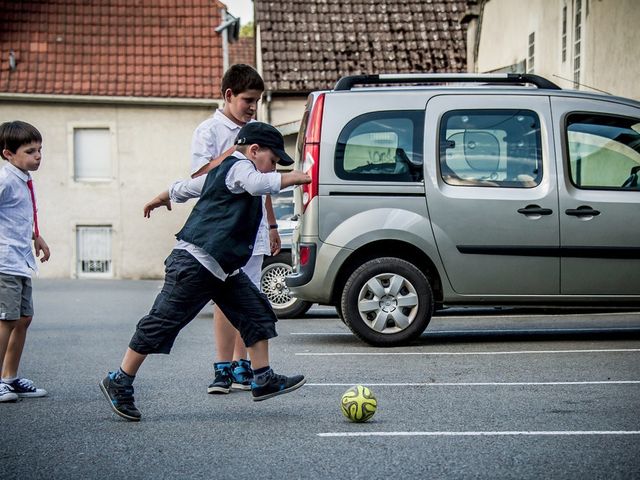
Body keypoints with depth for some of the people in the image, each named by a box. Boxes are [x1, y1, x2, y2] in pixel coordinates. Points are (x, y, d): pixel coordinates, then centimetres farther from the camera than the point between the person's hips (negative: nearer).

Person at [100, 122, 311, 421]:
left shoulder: (221, 169, 22)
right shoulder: (239, 167, -9)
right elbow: (258, 184, -32)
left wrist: (162, 199, 51)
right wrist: (294, 177, -24)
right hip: (195, 262, -11)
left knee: (257, 313, 5)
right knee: (162, 322, -5)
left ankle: (263, 381, 7)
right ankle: (119, 383, 4)